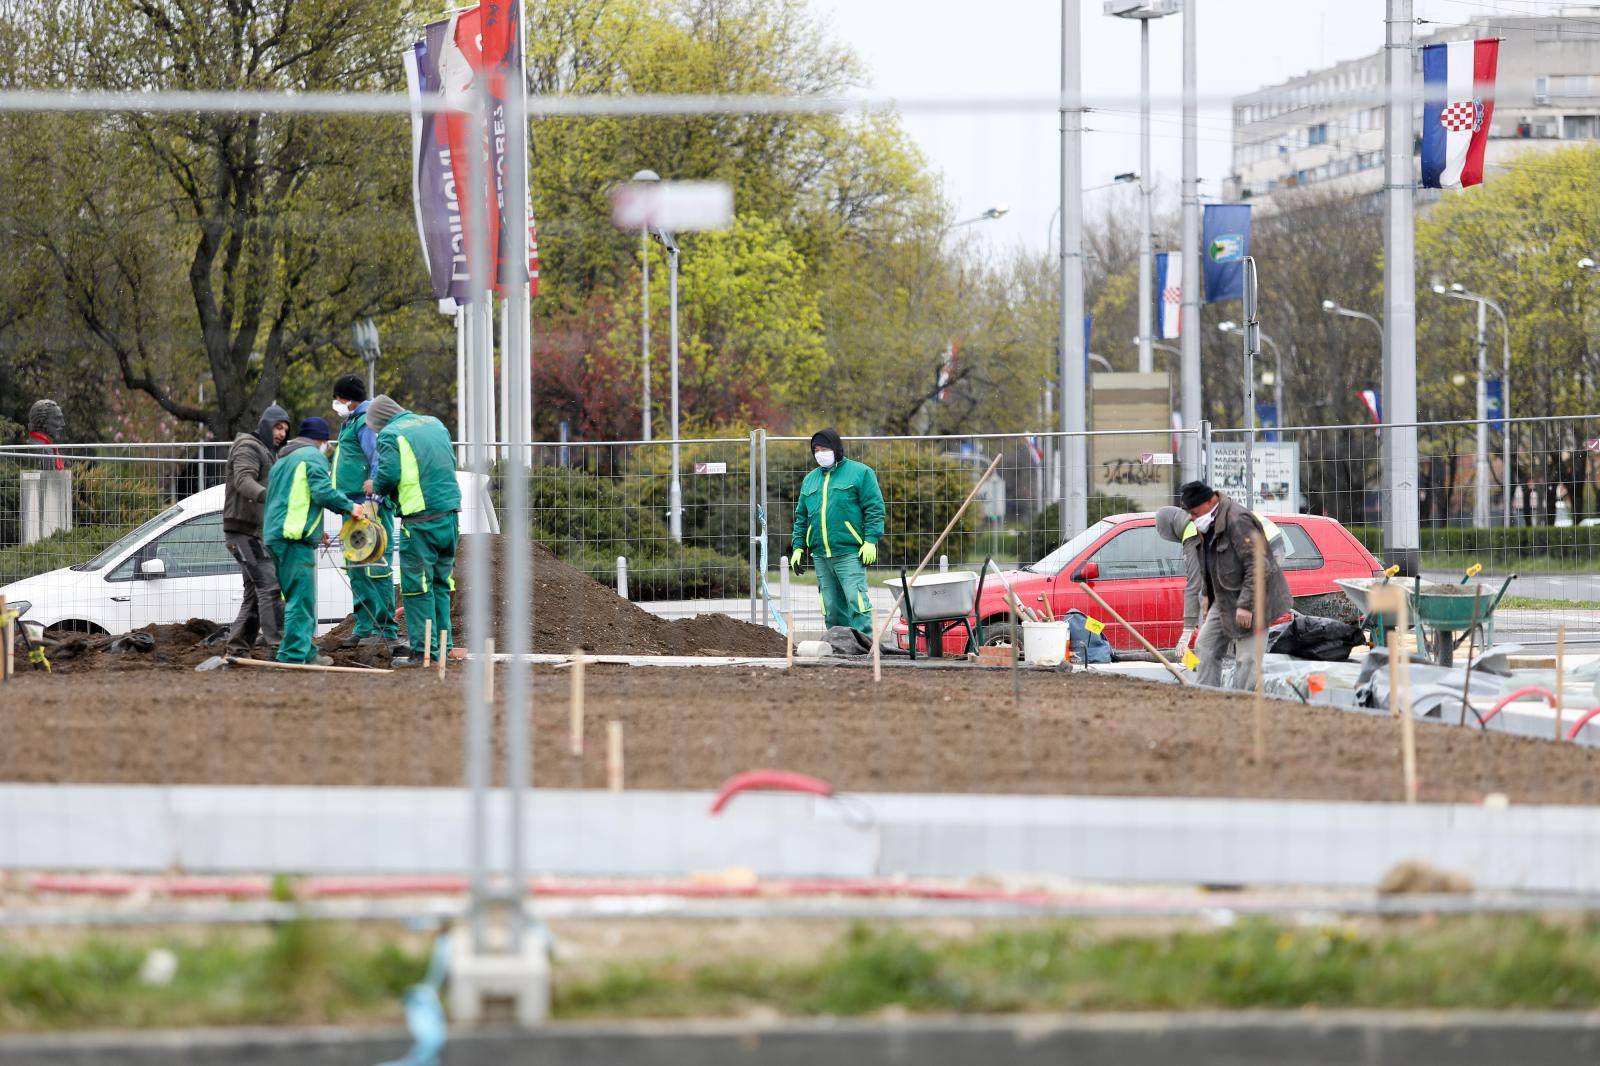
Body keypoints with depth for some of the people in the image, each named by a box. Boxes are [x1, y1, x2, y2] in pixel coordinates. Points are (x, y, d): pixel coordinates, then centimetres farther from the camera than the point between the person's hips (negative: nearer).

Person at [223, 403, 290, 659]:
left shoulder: (267, 453, 24)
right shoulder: (248, 448, -9)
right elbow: (243, 480, -27)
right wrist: (268, 496, -44)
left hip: (257, 532, 11)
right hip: (244, 530, -11)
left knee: (255, 594, 10)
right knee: (270, 586, -18)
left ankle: (237, 651, 12)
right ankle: (277, 648, -24)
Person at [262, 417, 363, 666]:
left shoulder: (281, 460, 26)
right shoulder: (313, 457, -2)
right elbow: (323, 491, -15)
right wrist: (349, 506, -1)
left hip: (275, 535, 9)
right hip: (296, 536, -9)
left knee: (299, 599, 16)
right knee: (301, 599, -11)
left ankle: (307, 653, 21)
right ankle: (293, 656, -17)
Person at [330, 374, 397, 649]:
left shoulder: (367, 421, -9)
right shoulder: (350, 423, 22)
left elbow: (379, 459, -20)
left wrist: (374, 489, -27)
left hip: (371, 505, -11)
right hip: (354, 507, 11)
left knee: (376, 568, -11)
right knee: (357, 571, 11)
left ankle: (385, 629, -11)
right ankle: (365, 626, 15)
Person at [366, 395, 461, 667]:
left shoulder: (390, 435, -6)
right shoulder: (435, 424, 16)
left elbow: (388, 475, -16)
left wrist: (376, 487, 4)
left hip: (420, 520, -7)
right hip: (450, 512, 7)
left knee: (417, 584, -2)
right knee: (441, 581, 14)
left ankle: (423, 650, -4)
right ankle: (442, 644, 17)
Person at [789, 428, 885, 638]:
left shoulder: (860, 473, 1)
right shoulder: (810, 480, 19)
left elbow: (874, 509, -3)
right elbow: (801, 517, 23)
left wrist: (870, 541, -11)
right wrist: (798, 547, 14)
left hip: (849, 552, -6)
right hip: (821, 556, 6)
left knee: (856, 601, -13)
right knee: (832, 608, 5)